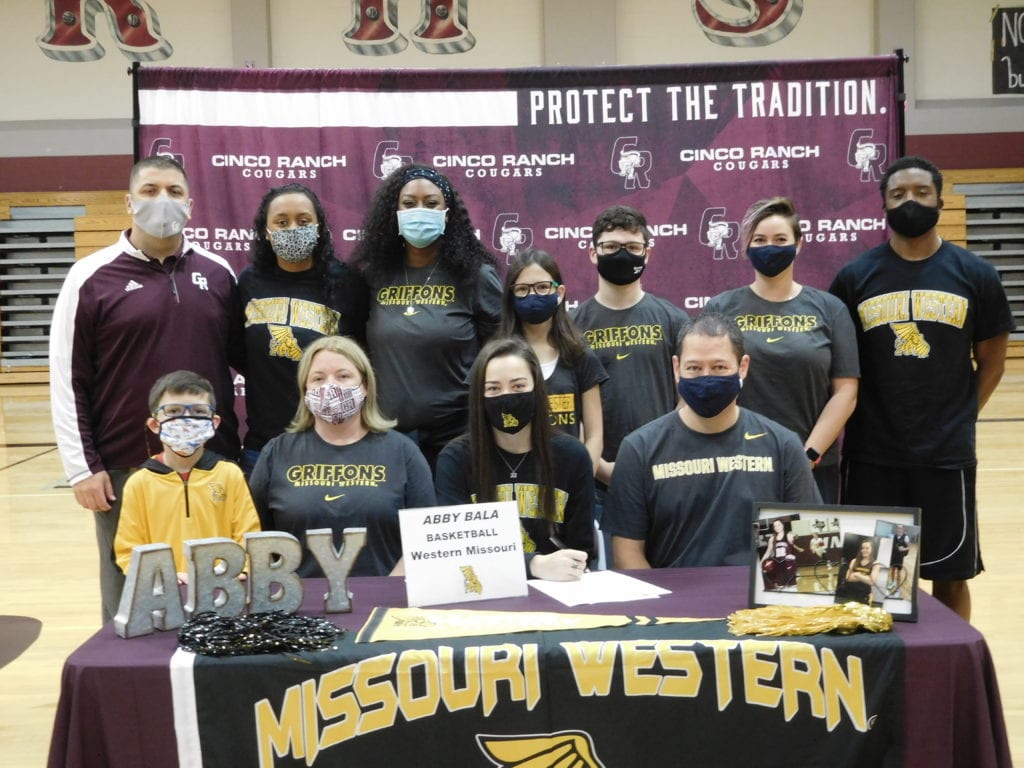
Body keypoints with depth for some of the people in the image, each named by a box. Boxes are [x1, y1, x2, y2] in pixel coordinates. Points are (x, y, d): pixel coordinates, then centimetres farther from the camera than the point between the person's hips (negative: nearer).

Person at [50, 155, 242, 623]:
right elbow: (68, 380, -2)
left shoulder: (217, 274, 8)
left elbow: (244, 356, 15)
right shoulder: (92, 278, -1)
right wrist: (82, 466, -5)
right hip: (126, 468, -2)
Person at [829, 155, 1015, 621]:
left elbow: (991, 361, 8)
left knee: (950, 574, 11)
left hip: (947, 455, 0)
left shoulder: (975, 275, 1)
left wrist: (959, 420, 2)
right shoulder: (855, 277, 0)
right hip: (870, 455, 0)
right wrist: (854, 423, 1)